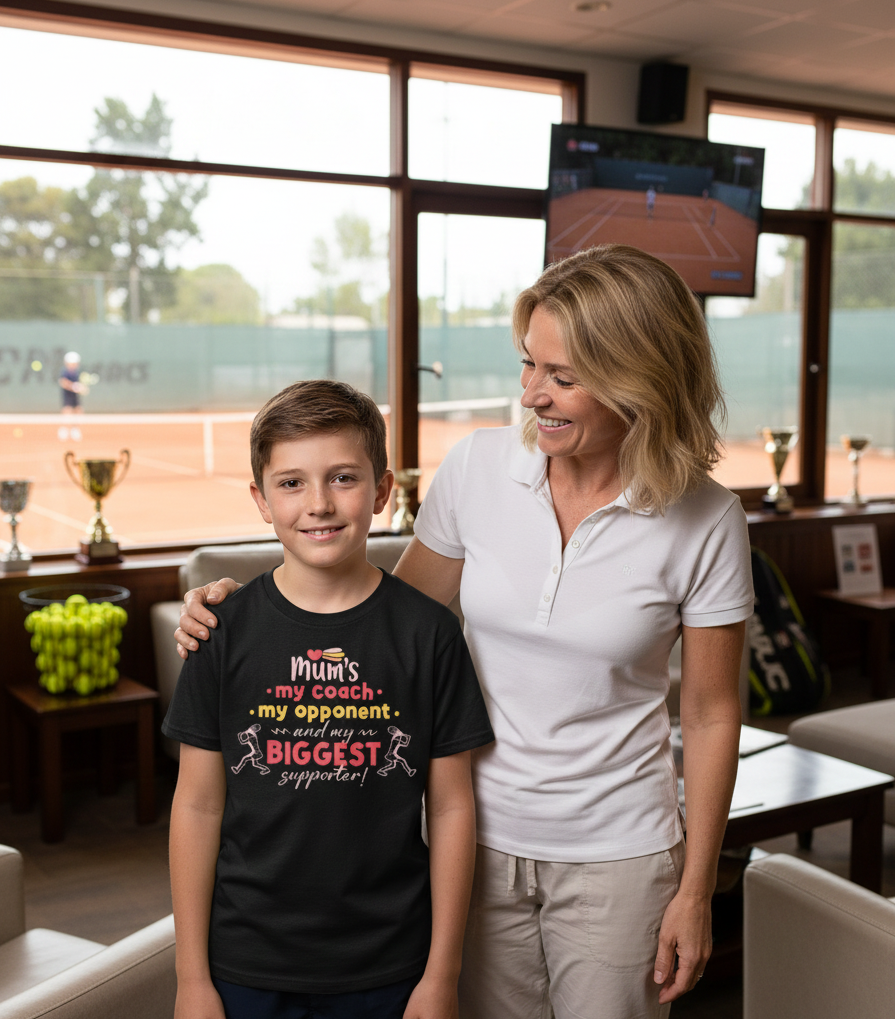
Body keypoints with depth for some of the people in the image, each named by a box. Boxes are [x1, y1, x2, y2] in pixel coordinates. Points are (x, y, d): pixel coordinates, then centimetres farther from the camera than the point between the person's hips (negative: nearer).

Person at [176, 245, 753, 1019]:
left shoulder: (705, 523, -13)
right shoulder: (477, 468, -8)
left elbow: (711, 715, -5)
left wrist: (695, 891, -1)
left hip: (615, 856, -2)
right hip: (480, 838, 2)